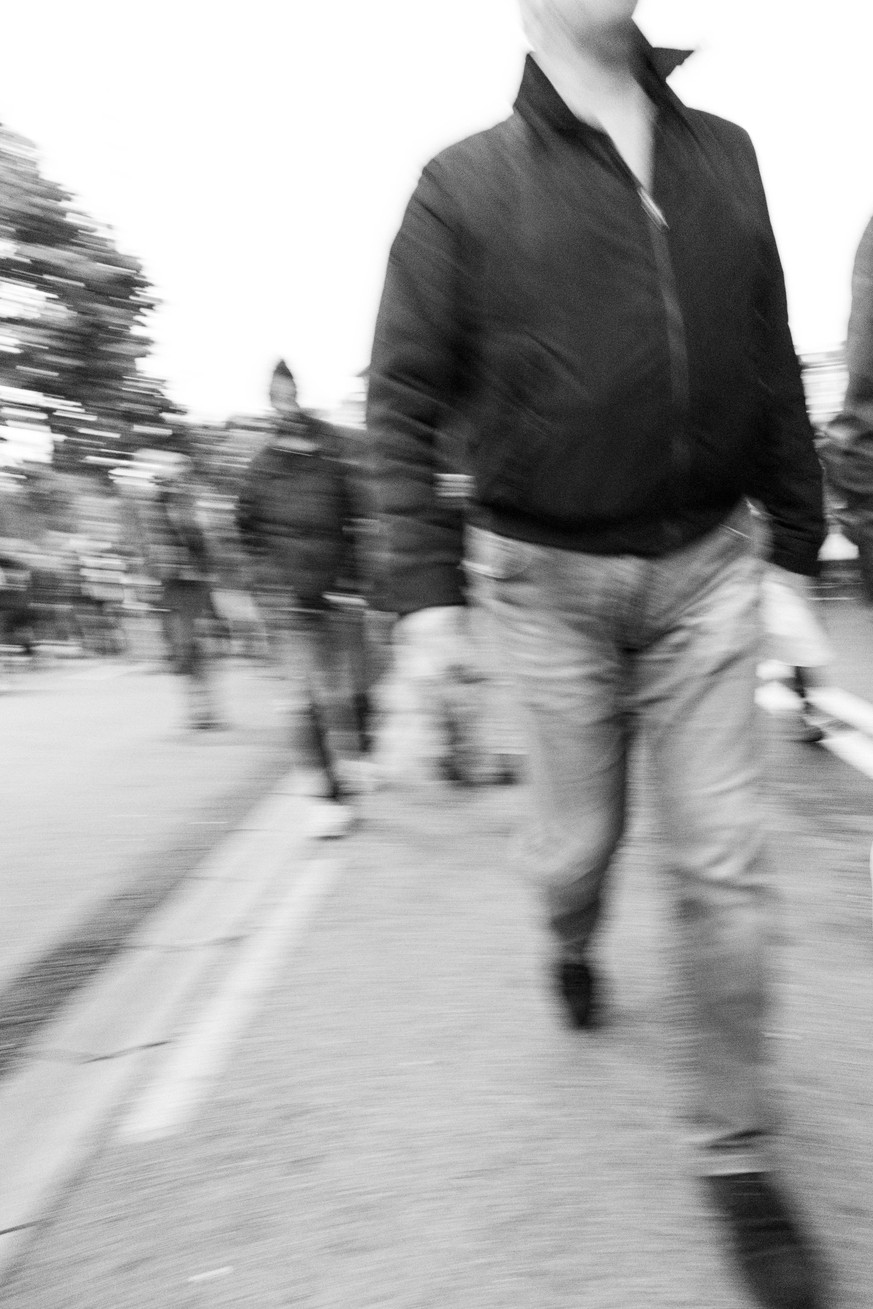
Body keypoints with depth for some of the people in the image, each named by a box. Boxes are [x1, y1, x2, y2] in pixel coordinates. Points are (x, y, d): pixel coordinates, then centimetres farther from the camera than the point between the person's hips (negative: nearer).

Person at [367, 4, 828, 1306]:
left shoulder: (722, 153, 7)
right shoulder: (467, 184, -3)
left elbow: (771, 372, 9)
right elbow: (404, 402, -4)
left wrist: (797, 549, 9)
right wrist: (425, 586, -11)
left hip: (704, 567, 2)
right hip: (551, 578, -2)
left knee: (725, 863, 0)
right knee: (579, 837, 13)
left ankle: (738, 1156, 18)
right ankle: (572, 947, 50)